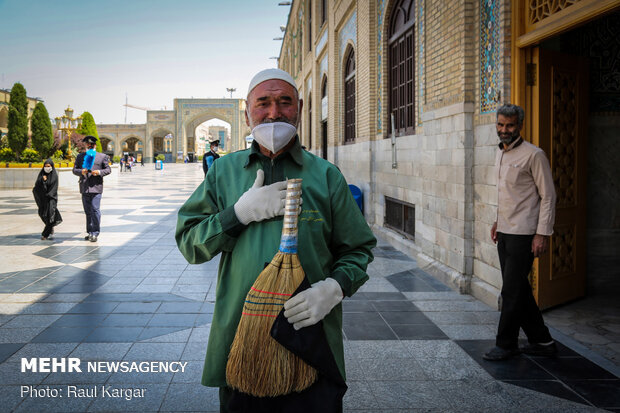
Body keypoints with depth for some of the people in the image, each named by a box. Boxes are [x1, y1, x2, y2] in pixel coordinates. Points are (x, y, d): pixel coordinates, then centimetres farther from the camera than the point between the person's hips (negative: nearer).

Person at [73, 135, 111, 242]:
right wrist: (81, 172, -9)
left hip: (96, 187, -4)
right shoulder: (80, 156, 16)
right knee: (87, 211, 10)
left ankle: (95, 233, -6)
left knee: (95, 210, -11)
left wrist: (99, 172, -13)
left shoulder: (102, 156, 7)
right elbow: (74, 170, 13)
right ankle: (90, 232, 19)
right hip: (84, 187, 4)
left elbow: (108, 169, 7)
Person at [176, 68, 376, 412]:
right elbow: (189, 244, 4)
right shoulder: (224, 171, 8)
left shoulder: (326, 176, 4)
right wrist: (242, 211, -10)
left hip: (312, 334, 0)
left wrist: (334, 288, -12)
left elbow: (358, 249, 8)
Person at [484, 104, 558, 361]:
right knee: (519, 290, 12)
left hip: (523, 234, -8)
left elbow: (548, 196, -12)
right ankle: (542, 341, 24)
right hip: (505, 233, 8)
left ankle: (506, 344, 10)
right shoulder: (500, 154, 13)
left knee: (512, 292, -3)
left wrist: (543, 234, -16)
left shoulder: (533, 155, -11)